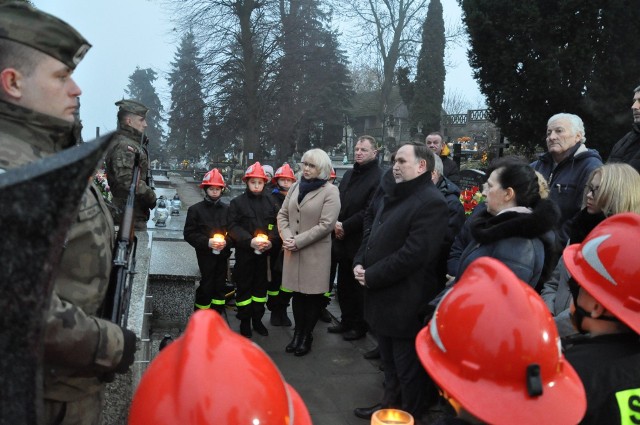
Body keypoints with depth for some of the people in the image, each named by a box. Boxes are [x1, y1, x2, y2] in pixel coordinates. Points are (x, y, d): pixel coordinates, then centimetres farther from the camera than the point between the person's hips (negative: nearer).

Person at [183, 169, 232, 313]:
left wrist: (226, 241, -13)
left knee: (220, 286, 9)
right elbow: (189, 234, -3)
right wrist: (207, 242, -15)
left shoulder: (227, 209, 8)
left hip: (223, 255, 3)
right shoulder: (196, 209, 1)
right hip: (205, 255, -3)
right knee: (206, 286, -4)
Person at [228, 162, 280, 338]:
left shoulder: (270, 201, 4)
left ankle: (257, 319, 27)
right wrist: (249, 240, -20)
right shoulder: (237, 202, -4)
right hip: (244, 252, -3)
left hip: (264, 252, 3)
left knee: (261, 284, 13)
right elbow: (233, 226, -9)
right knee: (244, 286, 6)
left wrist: (271, 241, -14)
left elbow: (277, 224, 3)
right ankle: (244, 321, 19)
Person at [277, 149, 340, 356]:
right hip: (293, 251, 5)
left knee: (313, 295, 5)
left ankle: (307, 336, 20)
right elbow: (282, 215, 10)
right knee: (297, 292, 12)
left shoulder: (330, 191, -8)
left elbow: (326, 225, -15)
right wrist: (287, 237, -8)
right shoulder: (295, 187, 10)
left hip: (316, 252, -5)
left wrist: (298, 241, -16)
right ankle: (297, 333, 25)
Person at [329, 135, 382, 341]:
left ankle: (360, 326, 20)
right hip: (343, 240, 8)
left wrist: (345, 226, -16)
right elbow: (338, 202, 16)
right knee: (344, 284, 17)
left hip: (360, 243, -8)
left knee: (359, 287, 5)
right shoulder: (349, 175, 13)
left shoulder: (378, 178, -14)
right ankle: (347, 321, 32)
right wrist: (336, 223, -1)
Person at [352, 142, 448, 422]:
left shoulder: (431, 202, -19)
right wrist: (360, 262, 1)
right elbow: (371, 227, 18)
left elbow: (412, 255, -24)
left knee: (407, 366, 7)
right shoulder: (391, 193, 12)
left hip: (404, 302, -9)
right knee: (389, 360, 24)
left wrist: (371, 276, -17)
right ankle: (391, 403, 41)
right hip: (382, 295, 9)